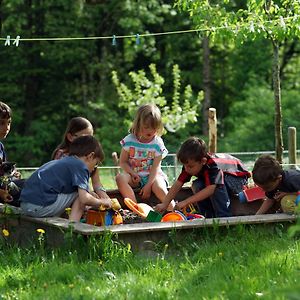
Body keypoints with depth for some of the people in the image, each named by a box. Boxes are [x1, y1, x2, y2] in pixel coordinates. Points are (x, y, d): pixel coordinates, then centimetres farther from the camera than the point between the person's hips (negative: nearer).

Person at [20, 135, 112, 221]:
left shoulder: (62, 161, 23)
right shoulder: (80, 166, -3)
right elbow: (84, 199, -12)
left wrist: (89, 194, 23)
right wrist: (101, 202, 5)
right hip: (40, 206, -9)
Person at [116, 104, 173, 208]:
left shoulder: (157, 143, -5)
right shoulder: (129, 141, -3)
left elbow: (156, 167, -10)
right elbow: (123, 162, 1)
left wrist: (148, 185, -20)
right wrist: (133, 174, -17)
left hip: (152, 176, -2)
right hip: (135, 176, 2)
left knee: (159, 188, -35)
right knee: (120, 178, -30)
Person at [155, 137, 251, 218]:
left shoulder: (213, 165, -38)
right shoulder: (190, 164, -16)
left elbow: (211, 189, -48)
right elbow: (178, 184, -17)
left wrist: (186, 202, -49)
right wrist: (164, 204, -26)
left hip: (239, 178, -7)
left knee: (216, 184, -37)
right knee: (197, 185, -19)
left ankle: (224, 217, -29)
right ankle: (208, 217, -10)